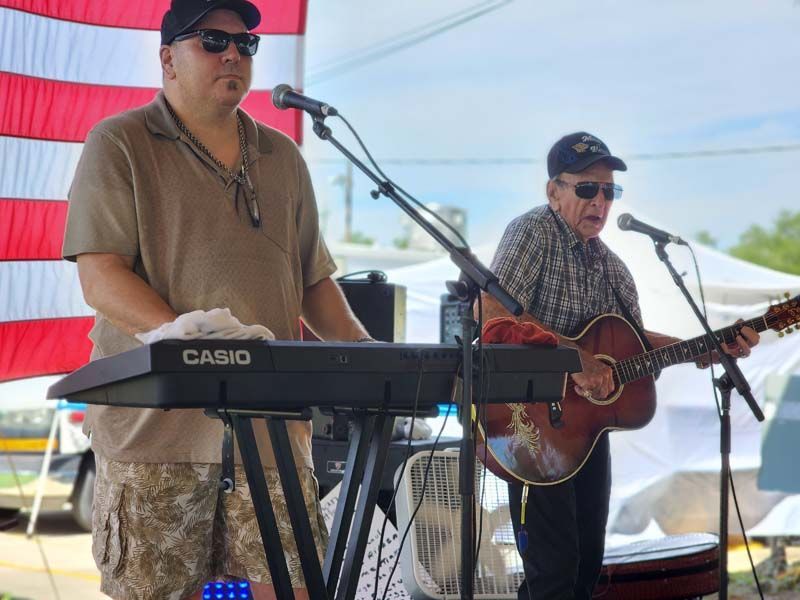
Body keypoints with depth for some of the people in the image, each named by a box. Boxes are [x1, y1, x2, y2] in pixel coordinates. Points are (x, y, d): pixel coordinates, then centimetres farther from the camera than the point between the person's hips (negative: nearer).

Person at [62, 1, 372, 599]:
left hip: (272, 424, 4)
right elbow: (101, 278, -8)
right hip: (156, 427, -4)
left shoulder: (282, 157, 19)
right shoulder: (120, 145, 2)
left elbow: (314, 279, 23)